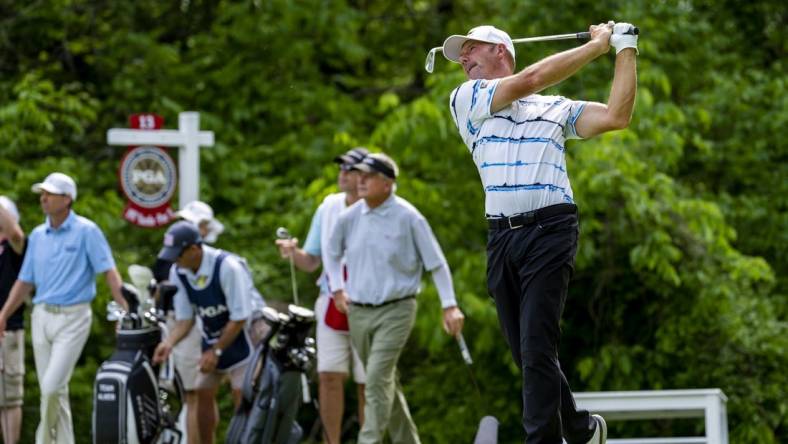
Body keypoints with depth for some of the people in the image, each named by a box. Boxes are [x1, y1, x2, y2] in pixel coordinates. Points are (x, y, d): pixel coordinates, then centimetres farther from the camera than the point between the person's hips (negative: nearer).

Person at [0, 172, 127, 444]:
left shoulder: (86, 231, -6)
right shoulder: (38, 236, 11)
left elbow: (109, 272, -10)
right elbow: (25, 281, 16)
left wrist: (125, 310, -21)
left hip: (73, 318, -6)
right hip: (42, 316, 6)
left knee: (52, 386, -15)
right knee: (51, 389, 7)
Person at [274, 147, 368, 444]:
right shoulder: (328, 207, 8)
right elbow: (311, 262, 13)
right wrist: (293, 253, -8)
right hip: (331, 304, 4)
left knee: (367, 383, 0)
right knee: (329, 375, -4)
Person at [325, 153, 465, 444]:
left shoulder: (408, 218, -10)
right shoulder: (350, 217, 2)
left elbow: (437, 263, -6)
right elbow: (332, 252, 22)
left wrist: (450, 306, -10)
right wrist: (337, 289, 12)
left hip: (396, 310, -5)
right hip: (358, 311, 5)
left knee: (378, 377, -18)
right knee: (385, 382, 12)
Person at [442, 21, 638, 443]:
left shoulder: (555, 109, 15)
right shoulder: (466, 100, 13)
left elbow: (615, 116, 4)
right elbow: (529, 79, -1)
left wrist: (625, 50, 7)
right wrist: (595, 45, 4)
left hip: (550, 230, -3)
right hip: (501, 237, 3)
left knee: (536, 348, -15)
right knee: (525, 352, 7)